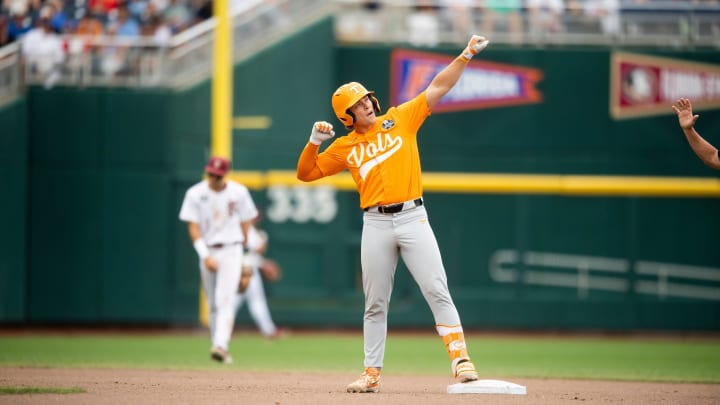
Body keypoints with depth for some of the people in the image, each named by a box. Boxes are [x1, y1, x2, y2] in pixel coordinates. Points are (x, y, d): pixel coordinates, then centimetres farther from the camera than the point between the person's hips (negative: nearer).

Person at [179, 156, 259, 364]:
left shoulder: (239, 192, -2)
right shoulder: (195, 194, -3)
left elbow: (245, 222, 8)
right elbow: (193, 227, -6)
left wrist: (239, 249, 10)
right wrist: (205, 256, -16)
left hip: (231, 250, -2)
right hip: (207, 251, 2)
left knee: (226, 300, -16)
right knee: (212, 304, 7)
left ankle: (221, 346, -26)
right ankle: (218, 345, 15)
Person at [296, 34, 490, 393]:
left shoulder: (400, 119, 6)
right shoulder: (345, 147, 9)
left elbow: (438, 87, 3)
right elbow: (305, 173, 12)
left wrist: (466, 54, -5)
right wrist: (314, 141, -4)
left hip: (413, 218, -2)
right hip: (375, 225, 2)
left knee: (437, 291, -10)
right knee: (375, 305, 6)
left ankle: (460, 359, -13)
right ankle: (372, 374, 13)